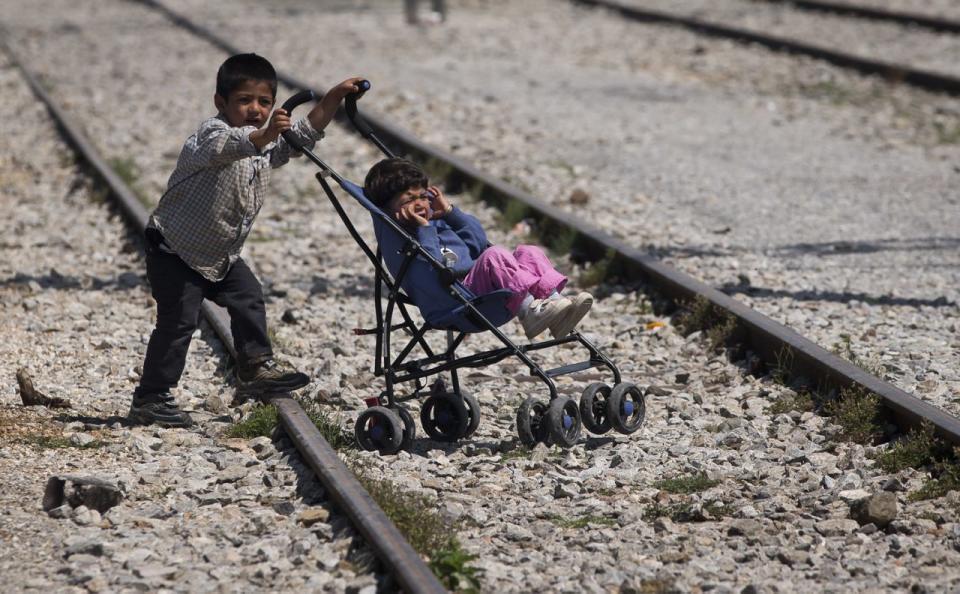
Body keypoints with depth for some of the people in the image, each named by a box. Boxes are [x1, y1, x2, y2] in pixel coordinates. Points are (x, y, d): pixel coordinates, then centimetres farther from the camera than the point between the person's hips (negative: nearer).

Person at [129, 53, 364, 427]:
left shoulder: (267, 146, 1)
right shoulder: (212, 133, -26)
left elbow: (305, 134, 10)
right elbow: (223, 147, -49)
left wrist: (335, 97, -2)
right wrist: (264, 136, -67)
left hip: (220, 253, 8)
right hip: (175, 251, -8)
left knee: (248, 300, 16)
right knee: (178, 321, -11)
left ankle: (256, 365, 35)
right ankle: (149, 400, -6)